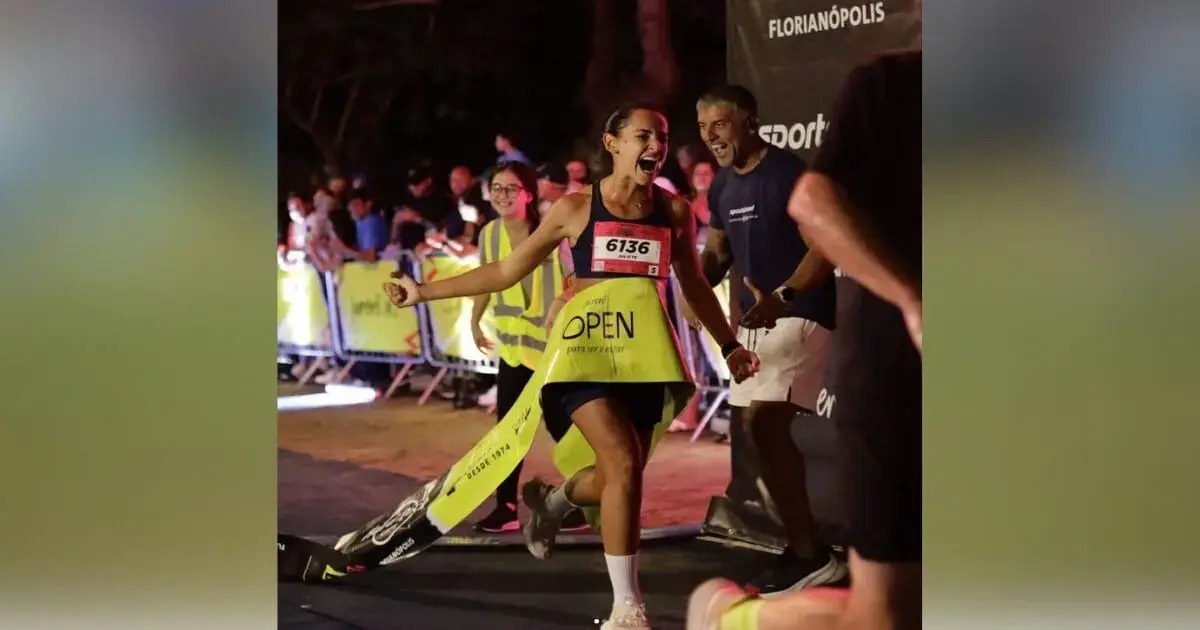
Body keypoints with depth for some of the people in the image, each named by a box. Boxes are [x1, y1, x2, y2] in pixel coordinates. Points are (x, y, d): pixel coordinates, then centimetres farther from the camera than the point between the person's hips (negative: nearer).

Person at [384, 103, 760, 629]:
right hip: (587, 345, -4)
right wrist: (423, 292, 7)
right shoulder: (576, 209, 3)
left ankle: (552, 498, 41)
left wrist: (728, 345, 21)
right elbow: (507, 271, 9)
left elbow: (693, 284, 24)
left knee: (619, 478, 4)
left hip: (643, 352, 4)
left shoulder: (674, 211, 10)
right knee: (623, 465, -19)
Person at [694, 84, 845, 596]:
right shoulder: (721, 187, 11)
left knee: (761, 422, -20)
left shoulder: (790, 174, -14)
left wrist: (782, 295, -31)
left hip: (800, 314, -9)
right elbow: (718, 253, 20)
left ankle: (810, 553, -11)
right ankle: (805, 548, 22)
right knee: (767, 430, 10)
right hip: (755, 319, 9)